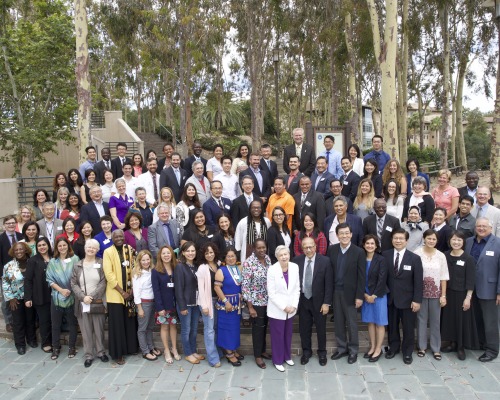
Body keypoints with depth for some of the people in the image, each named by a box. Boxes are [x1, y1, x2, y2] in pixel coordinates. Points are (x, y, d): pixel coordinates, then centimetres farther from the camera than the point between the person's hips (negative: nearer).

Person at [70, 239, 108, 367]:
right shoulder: (78, 265, 7)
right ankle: (88, 355, 16)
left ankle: (101, 352, 22)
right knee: (86, 330, 5)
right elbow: (73, 284, 2)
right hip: (82, 303, 1)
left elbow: (103, 283, -4)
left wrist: (92, 297, -12)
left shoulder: (101, 264, 2)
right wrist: (83, 297, -12)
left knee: (99, 329, 6)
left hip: (98, 302, -1)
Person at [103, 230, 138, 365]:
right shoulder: (108, 252, -7)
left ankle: (131, 348, 29)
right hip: (115, 294, -3)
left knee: (130, 322, 13)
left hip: (129, 293, 4)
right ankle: (118, 354, 14)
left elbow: (133, 269, 5)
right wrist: (121, 292, -14)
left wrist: (131, 289, -4)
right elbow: (109, 274, -13)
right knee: (117, 324, 3)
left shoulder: (130, 250, 5)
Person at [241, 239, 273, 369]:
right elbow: (245, 285, -17)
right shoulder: (248, 263, -19)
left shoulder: (268, 259, 1)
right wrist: (250, 306, -17)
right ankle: (257, 356, 23)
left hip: (268, 300, 6)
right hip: (256, 302, -6)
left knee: (264, 327, 18)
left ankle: (263, 350, 36)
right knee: (258, 328, 7)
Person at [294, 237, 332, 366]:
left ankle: (322, 352, 33)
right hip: (302, 300, 2)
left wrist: (326, 303, -11)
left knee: (321, 328, 13)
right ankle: (306, 351, 33)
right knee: (304, 328, 14)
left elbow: (328, 284, -10)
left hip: (319, 301, -2)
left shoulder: (325, 261, -13)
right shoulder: (296, 261, -7)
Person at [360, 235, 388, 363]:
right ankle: (372, 347, 24)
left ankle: (378, 349, 15)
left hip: (378, 295, -4)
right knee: (370, 322, 12)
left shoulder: (381, 260, -9)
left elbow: (382, 280, -13)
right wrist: (365, 295, -8)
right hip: (366, 295, 4)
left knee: (379, 323, 5)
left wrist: (374, 295, -14)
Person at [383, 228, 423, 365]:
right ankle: (393, 347, 34)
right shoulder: (385, 255, -2)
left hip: (407, 299, -2)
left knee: (408, 327, 11)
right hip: (390, 298, 2)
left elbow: (418, 281, -8)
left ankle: (407, 352, 29)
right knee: (392, 325, 15)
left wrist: (417, 300, -11)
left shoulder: (414, 258, -8)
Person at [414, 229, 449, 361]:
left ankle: (436, 348, 21)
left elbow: (444, 277, 2)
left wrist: (443, 295, -1)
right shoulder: (417, 254, -8)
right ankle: (422, 346, 22)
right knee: (421, 319, 9)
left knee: (435, 320, 9)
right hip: (421, 292, -2)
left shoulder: (441, 256, 0)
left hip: (435, 293, 2)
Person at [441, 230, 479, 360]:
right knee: (449, 318, 12)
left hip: (462, 294, -4)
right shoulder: (445, 256, -1)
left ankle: (461, 347, 21)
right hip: (448, 293, 4)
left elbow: (471, 280, -10)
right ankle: (452, 343, 28)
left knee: (462, 319, 7)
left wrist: (468, 298, -13)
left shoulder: (469, 259, -11)